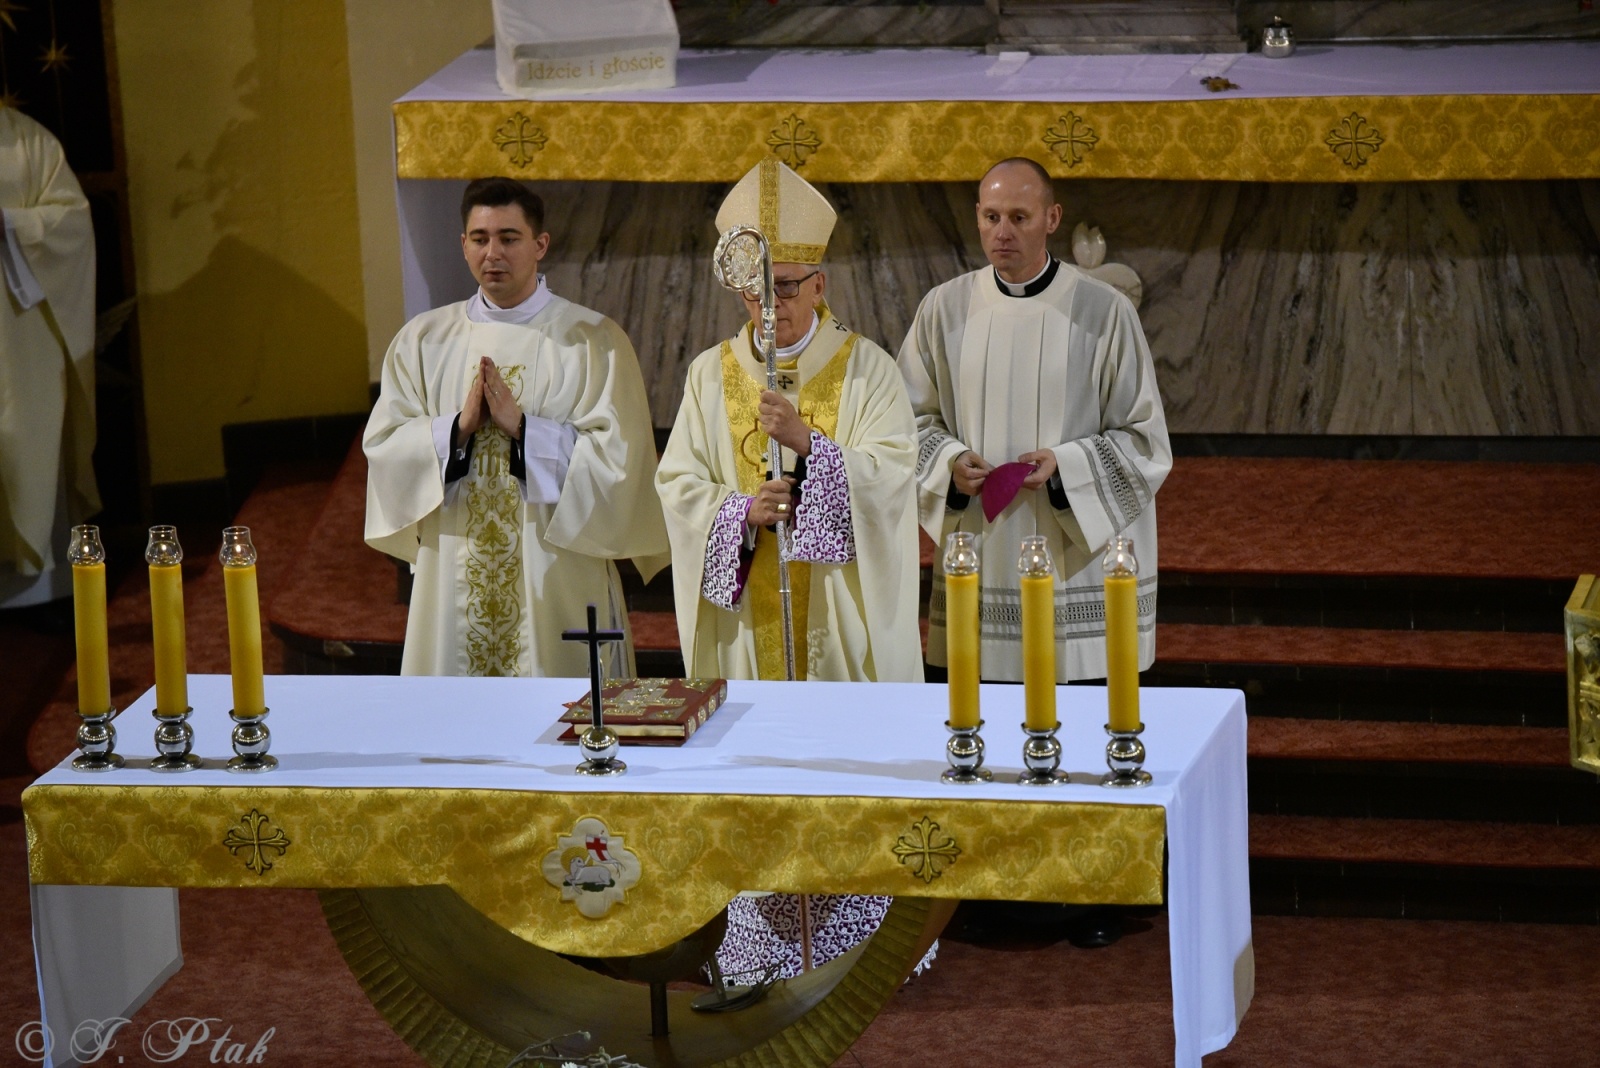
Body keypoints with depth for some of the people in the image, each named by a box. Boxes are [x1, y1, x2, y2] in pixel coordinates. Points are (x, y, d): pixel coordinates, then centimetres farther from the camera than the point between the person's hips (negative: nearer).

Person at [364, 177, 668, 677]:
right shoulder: (423, 340, 10)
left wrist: (520, 426, -15)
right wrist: (458, 426, -13)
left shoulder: (593, 341, 0)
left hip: (556, 581, -2)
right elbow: (382, 443, 3)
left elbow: (616, 455, -8)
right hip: (453, 581, 2)